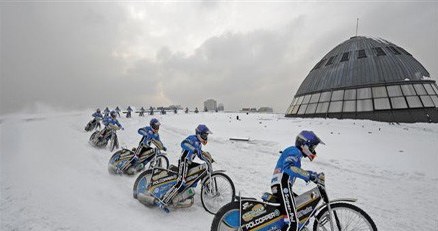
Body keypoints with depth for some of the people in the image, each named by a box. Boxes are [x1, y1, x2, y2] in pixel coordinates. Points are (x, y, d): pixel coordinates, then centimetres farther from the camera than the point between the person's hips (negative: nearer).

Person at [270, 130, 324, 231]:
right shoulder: (295, 152, -10)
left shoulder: (294, 152, 23)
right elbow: (288, 167, -30)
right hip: (282, 187, -11)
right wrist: (308, 175, -30)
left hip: (278, 187, 11)